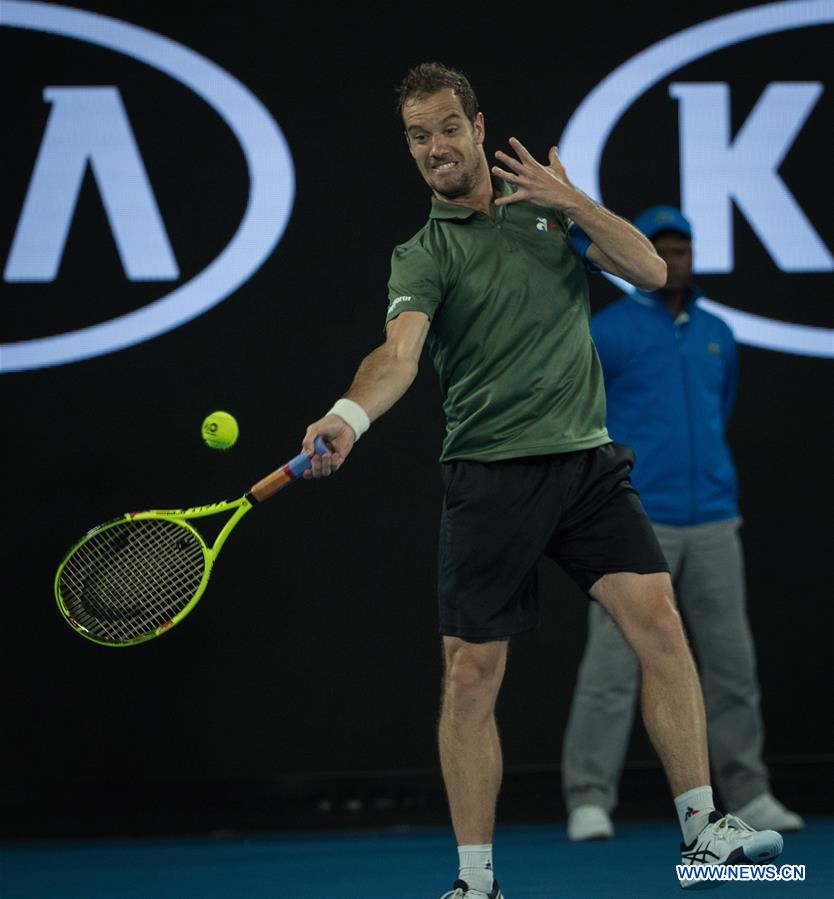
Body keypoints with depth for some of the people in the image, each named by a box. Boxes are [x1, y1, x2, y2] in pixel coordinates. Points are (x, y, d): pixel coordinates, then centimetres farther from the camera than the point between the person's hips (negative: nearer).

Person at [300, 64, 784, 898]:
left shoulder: (551, 206, 11)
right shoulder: (422, 255, 0)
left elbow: (650, 270, 3)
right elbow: (400, 350, -19)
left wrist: (570, 200, -8)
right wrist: (348, 416, -40)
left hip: (589, 460, 2)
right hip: (490, 477, -2)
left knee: (658, 620, -11)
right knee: (470, 678, -3)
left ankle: (700, 828, -1)